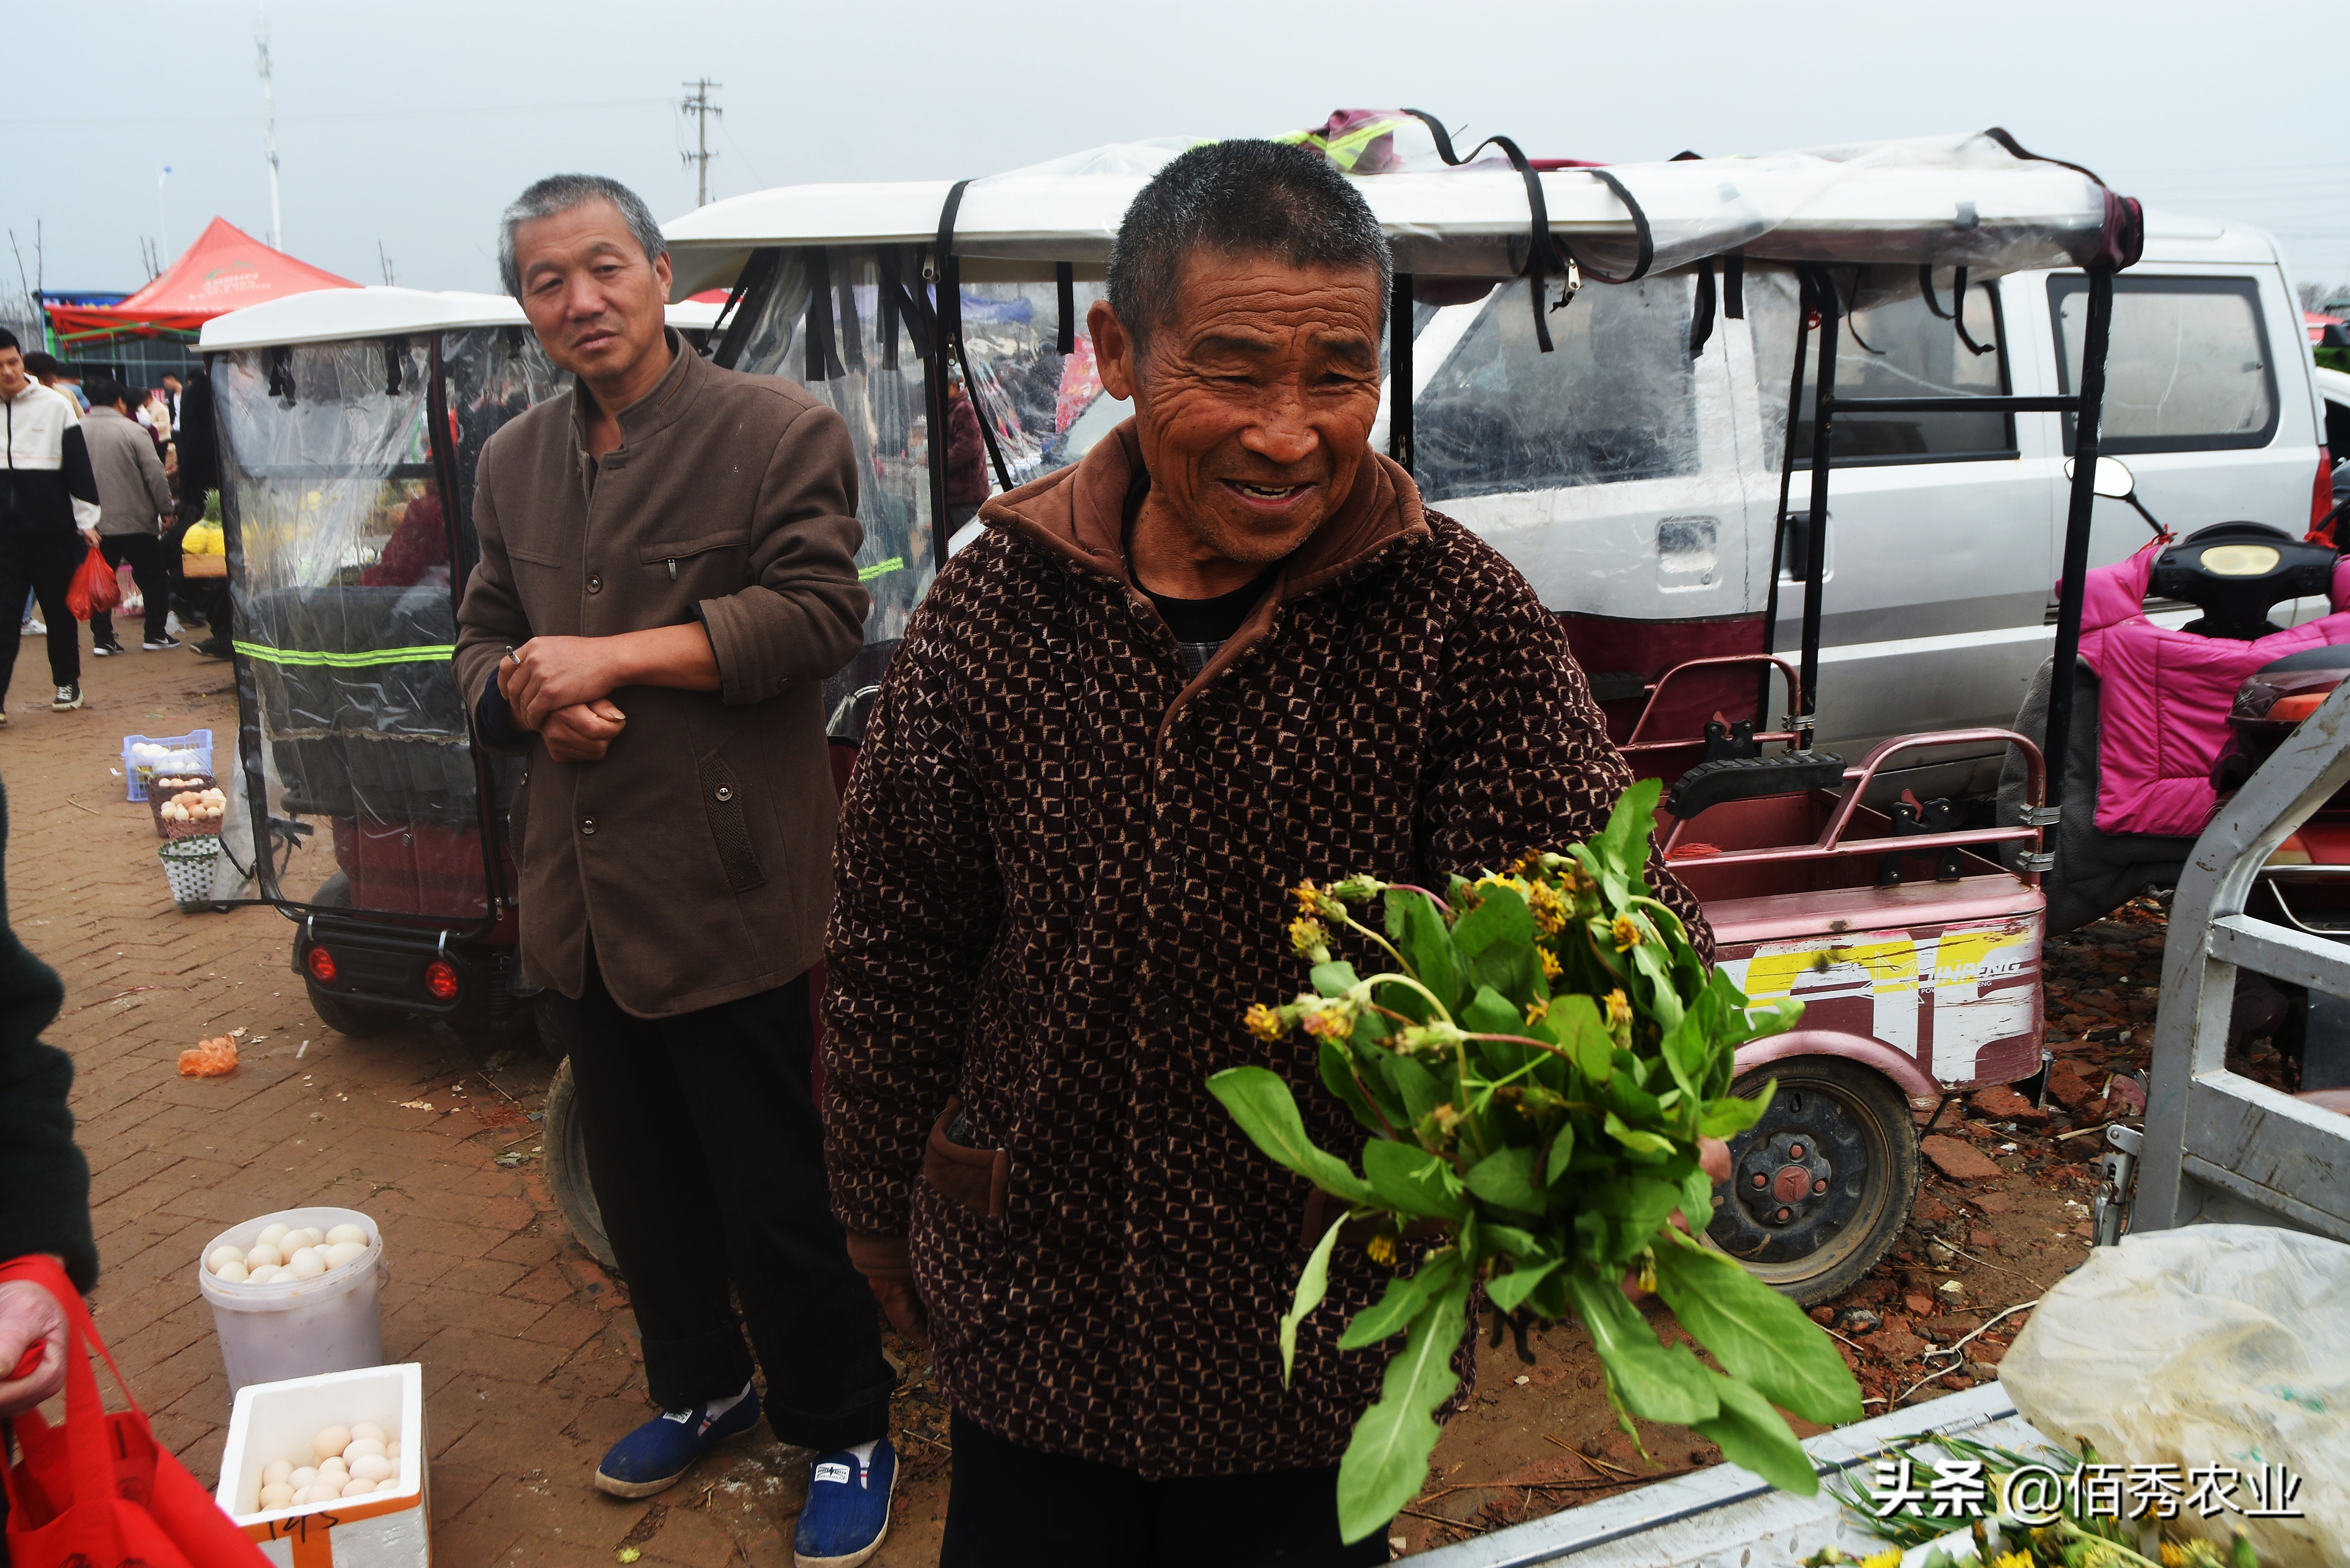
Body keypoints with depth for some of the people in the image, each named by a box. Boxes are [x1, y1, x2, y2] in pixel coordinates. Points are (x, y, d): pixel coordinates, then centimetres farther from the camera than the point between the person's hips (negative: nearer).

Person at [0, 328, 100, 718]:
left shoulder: (55, 405, 1)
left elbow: (78, 465, 1)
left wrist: (87, 520, -3)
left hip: (51, 526, -1)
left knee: (59, 609, 8)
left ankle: (67, 683, 22)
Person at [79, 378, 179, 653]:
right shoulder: (132, 431, -10)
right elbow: (155, 475, -11)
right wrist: (166, 510, 0)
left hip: (95, 524, 3)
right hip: (136, 522, -3)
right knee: (152, 579, 9)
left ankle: (102, 638, 8)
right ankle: (156, 635, 10)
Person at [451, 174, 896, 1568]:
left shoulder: (779, 430, -7)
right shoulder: (514, 464, 14)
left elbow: (819, 612, -16)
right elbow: (483, 639, 20)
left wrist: (612, 655, -18)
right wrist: (528, 696, -4)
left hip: (731, 889, -6)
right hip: (581, 892, 7)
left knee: (774, 1191, 3)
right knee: (640, 1179, 20)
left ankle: (846, 1433, 24)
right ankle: (699, 1389, 42)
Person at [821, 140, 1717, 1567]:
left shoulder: (1460, 619, -14)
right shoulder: (1000, 605, -9)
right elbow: (895, 943, 0)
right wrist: (882, 1210, 8)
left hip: (1327, 1334, -1)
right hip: (1031, 1311, 2)